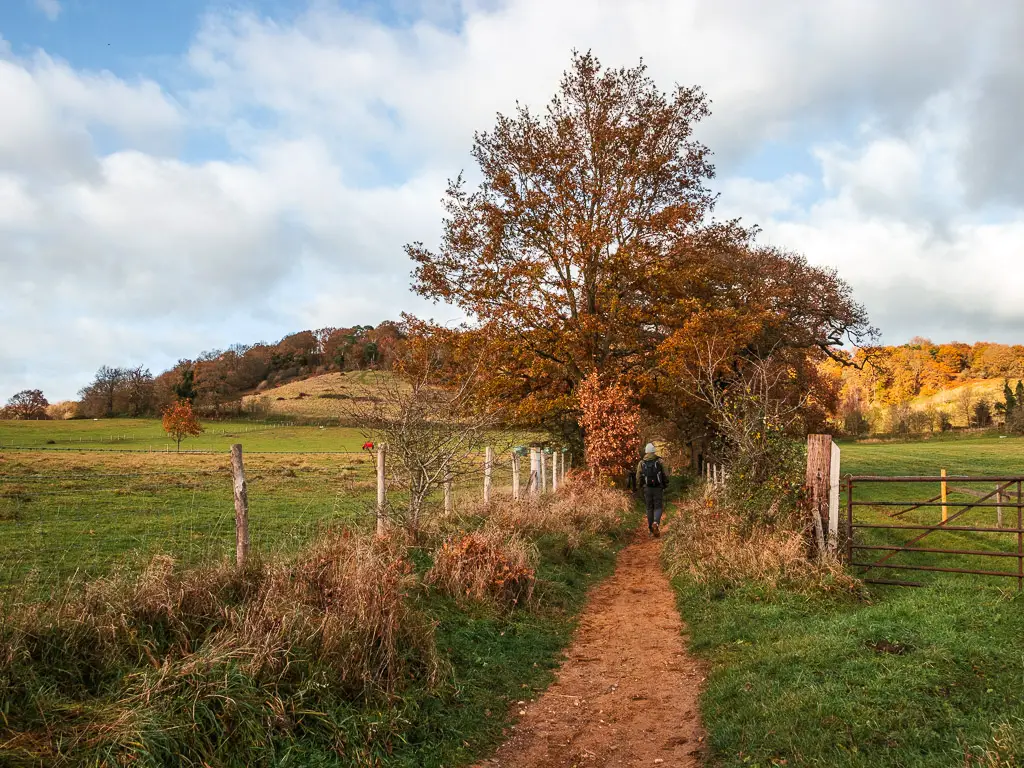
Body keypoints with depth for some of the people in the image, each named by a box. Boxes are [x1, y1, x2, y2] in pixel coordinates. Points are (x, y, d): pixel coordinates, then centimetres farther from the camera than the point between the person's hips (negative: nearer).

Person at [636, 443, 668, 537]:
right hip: (658, 488, -1)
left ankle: (652, 530, 13)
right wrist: (665, 484, 15)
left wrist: (641, 486, 18)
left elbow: (638, 477, 0)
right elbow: (665, 475, -3)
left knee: (650, 509, 12)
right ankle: (656, 523, -24)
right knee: (658, 508, 3)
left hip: (647, 488, 2)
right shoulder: (659, 461, -3)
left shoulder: (641, 462, 1)